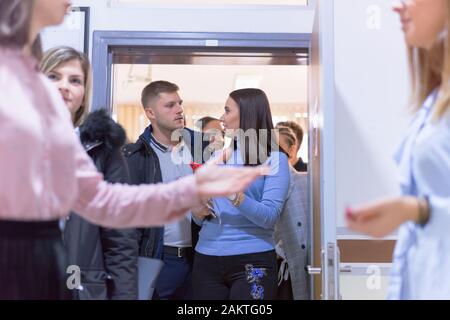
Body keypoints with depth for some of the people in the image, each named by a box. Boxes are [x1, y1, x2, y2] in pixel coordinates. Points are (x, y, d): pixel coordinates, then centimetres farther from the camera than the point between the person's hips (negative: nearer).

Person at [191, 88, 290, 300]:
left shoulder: (274, 159, -3)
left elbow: (270, 217, -13)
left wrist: (234, 195, -25)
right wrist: (197, 211, -6)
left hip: (252, 260, -5)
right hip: (207, 259, 5)